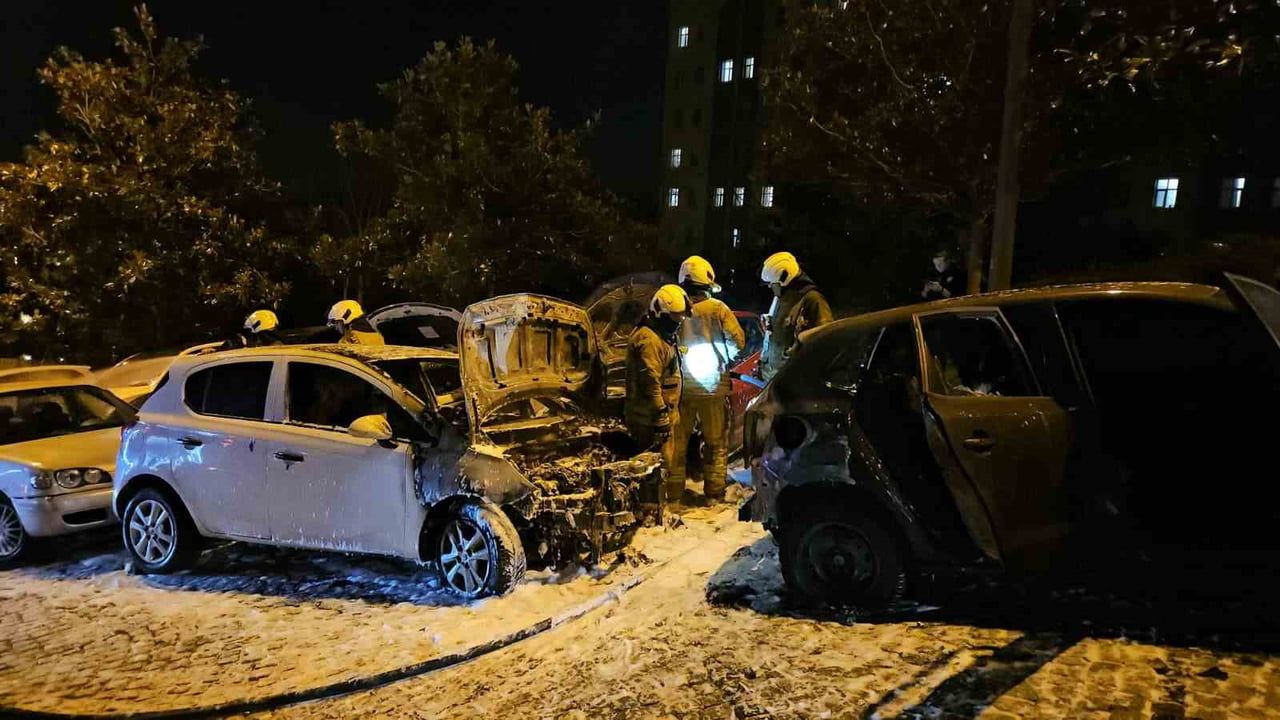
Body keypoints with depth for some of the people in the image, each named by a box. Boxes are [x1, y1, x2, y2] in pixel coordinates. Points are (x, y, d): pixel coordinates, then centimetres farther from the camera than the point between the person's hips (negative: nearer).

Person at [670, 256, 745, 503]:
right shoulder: (717, 309, -8)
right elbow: (738, 341, -4)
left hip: (681, 385, 1)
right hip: (713, 387, -1)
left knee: (678, 440, 10)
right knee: (716, 442, 11)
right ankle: (714, 493, 13)